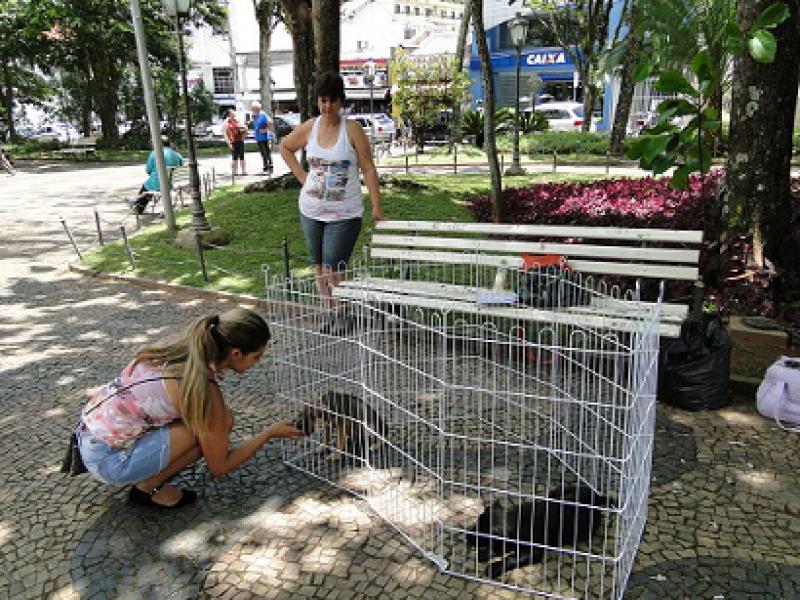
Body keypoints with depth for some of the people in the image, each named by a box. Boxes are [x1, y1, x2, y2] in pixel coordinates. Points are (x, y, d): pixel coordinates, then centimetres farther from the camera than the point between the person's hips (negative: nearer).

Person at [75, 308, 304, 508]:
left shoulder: (181, 349, -2)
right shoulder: (205, 390, -22)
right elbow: (219, 467, -10)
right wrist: (269, 433, -2)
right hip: (107, 461, -8)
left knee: (215, 420, 5)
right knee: (222, 423, -15)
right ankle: (148, 487, -1)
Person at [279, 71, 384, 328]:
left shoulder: (352, 129, -9)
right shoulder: (309, 127, 3)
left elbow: (368, 170, -8)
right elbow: (285, 148, 21)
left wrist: (377, 207, -12)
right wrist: (301, 175, 8)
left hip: (344, 214, -5)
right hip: (311, 211, 5)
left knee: (333, 270, -8)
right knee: (319, 268, 12)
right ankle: (329, 315, 26)